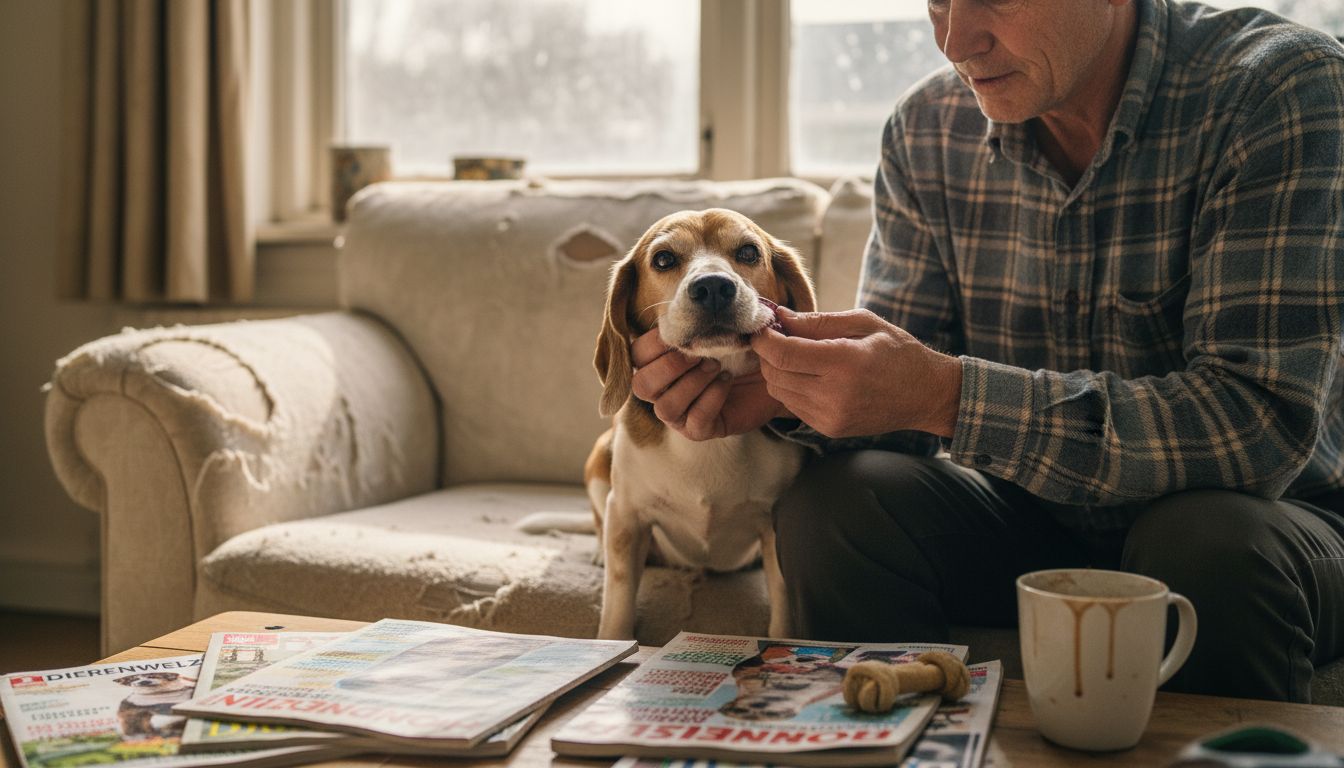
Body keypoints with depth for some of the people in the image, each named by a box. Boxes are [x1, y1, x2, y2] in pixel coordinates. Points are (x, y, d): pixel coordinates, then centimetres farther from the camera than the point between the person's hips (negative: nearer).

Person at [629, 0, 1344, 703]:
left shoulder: (1282, 91, -18)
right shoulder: (928, 128, -4)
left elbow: (1263, 419, -29)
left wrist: (945, 394, -36)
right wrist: (779, 393, -25)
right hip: (1039, 517, 3)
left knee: (1211, 542, -35)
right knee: (828, 501, -20)